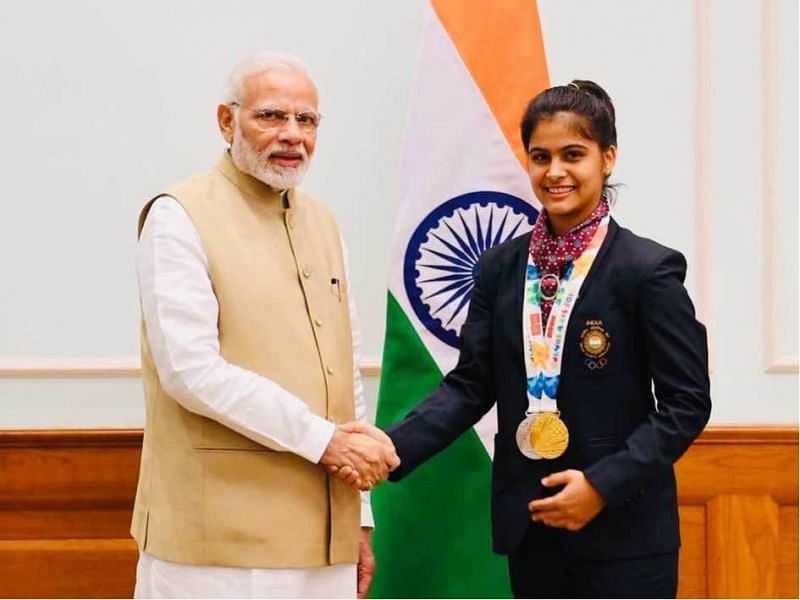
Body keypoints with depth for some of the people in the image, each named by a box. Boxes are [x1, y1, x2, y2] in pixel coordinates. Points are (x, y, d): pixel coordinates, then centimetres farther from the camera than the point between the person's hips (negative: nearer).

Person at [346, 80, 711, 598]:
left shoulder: (648, 269, -7)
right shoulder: (501, 267, 7)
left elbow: (686, 403, -7)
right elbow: (471, 384, 5)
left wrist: (604, 485, -17)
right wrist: (394, 447, -10)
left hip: (623, 534, -4)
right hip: (530, 530, 5)